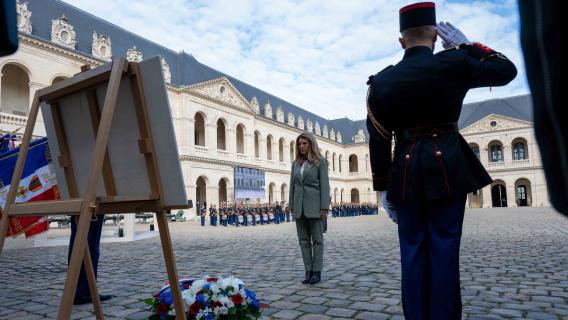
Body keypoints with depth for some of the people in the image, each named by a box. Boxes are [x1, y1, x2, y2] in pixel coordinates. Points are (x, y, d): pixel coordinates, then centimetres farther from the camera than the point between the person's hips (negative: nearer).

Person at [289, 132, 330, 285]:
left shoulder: (320, 161, -1)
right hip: (299, 206, 5)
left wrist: (324, 207, -12)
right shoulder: (296, 163, 13)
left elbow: (324, 184, -6)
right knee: (304, 240, 7)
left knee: (317, 239, 3)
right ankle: (308, 271, 14)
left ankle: (317, 272, 10)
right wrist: (291, 205, 6)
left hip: (314, 205, -5)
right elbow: (292, 184, 12)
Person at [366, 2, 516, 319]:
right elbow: (507, 70, 12)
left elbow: (378, 141, 1)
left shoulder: (381, 81, 2)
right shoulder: (455, 64, -4)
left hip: (406, 172, 2)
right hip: (449, 168, -1)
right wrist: (466, 45, 14)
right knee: (444, 248, 4)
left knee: (413, 249, 8)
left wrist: (383, 188, 8)